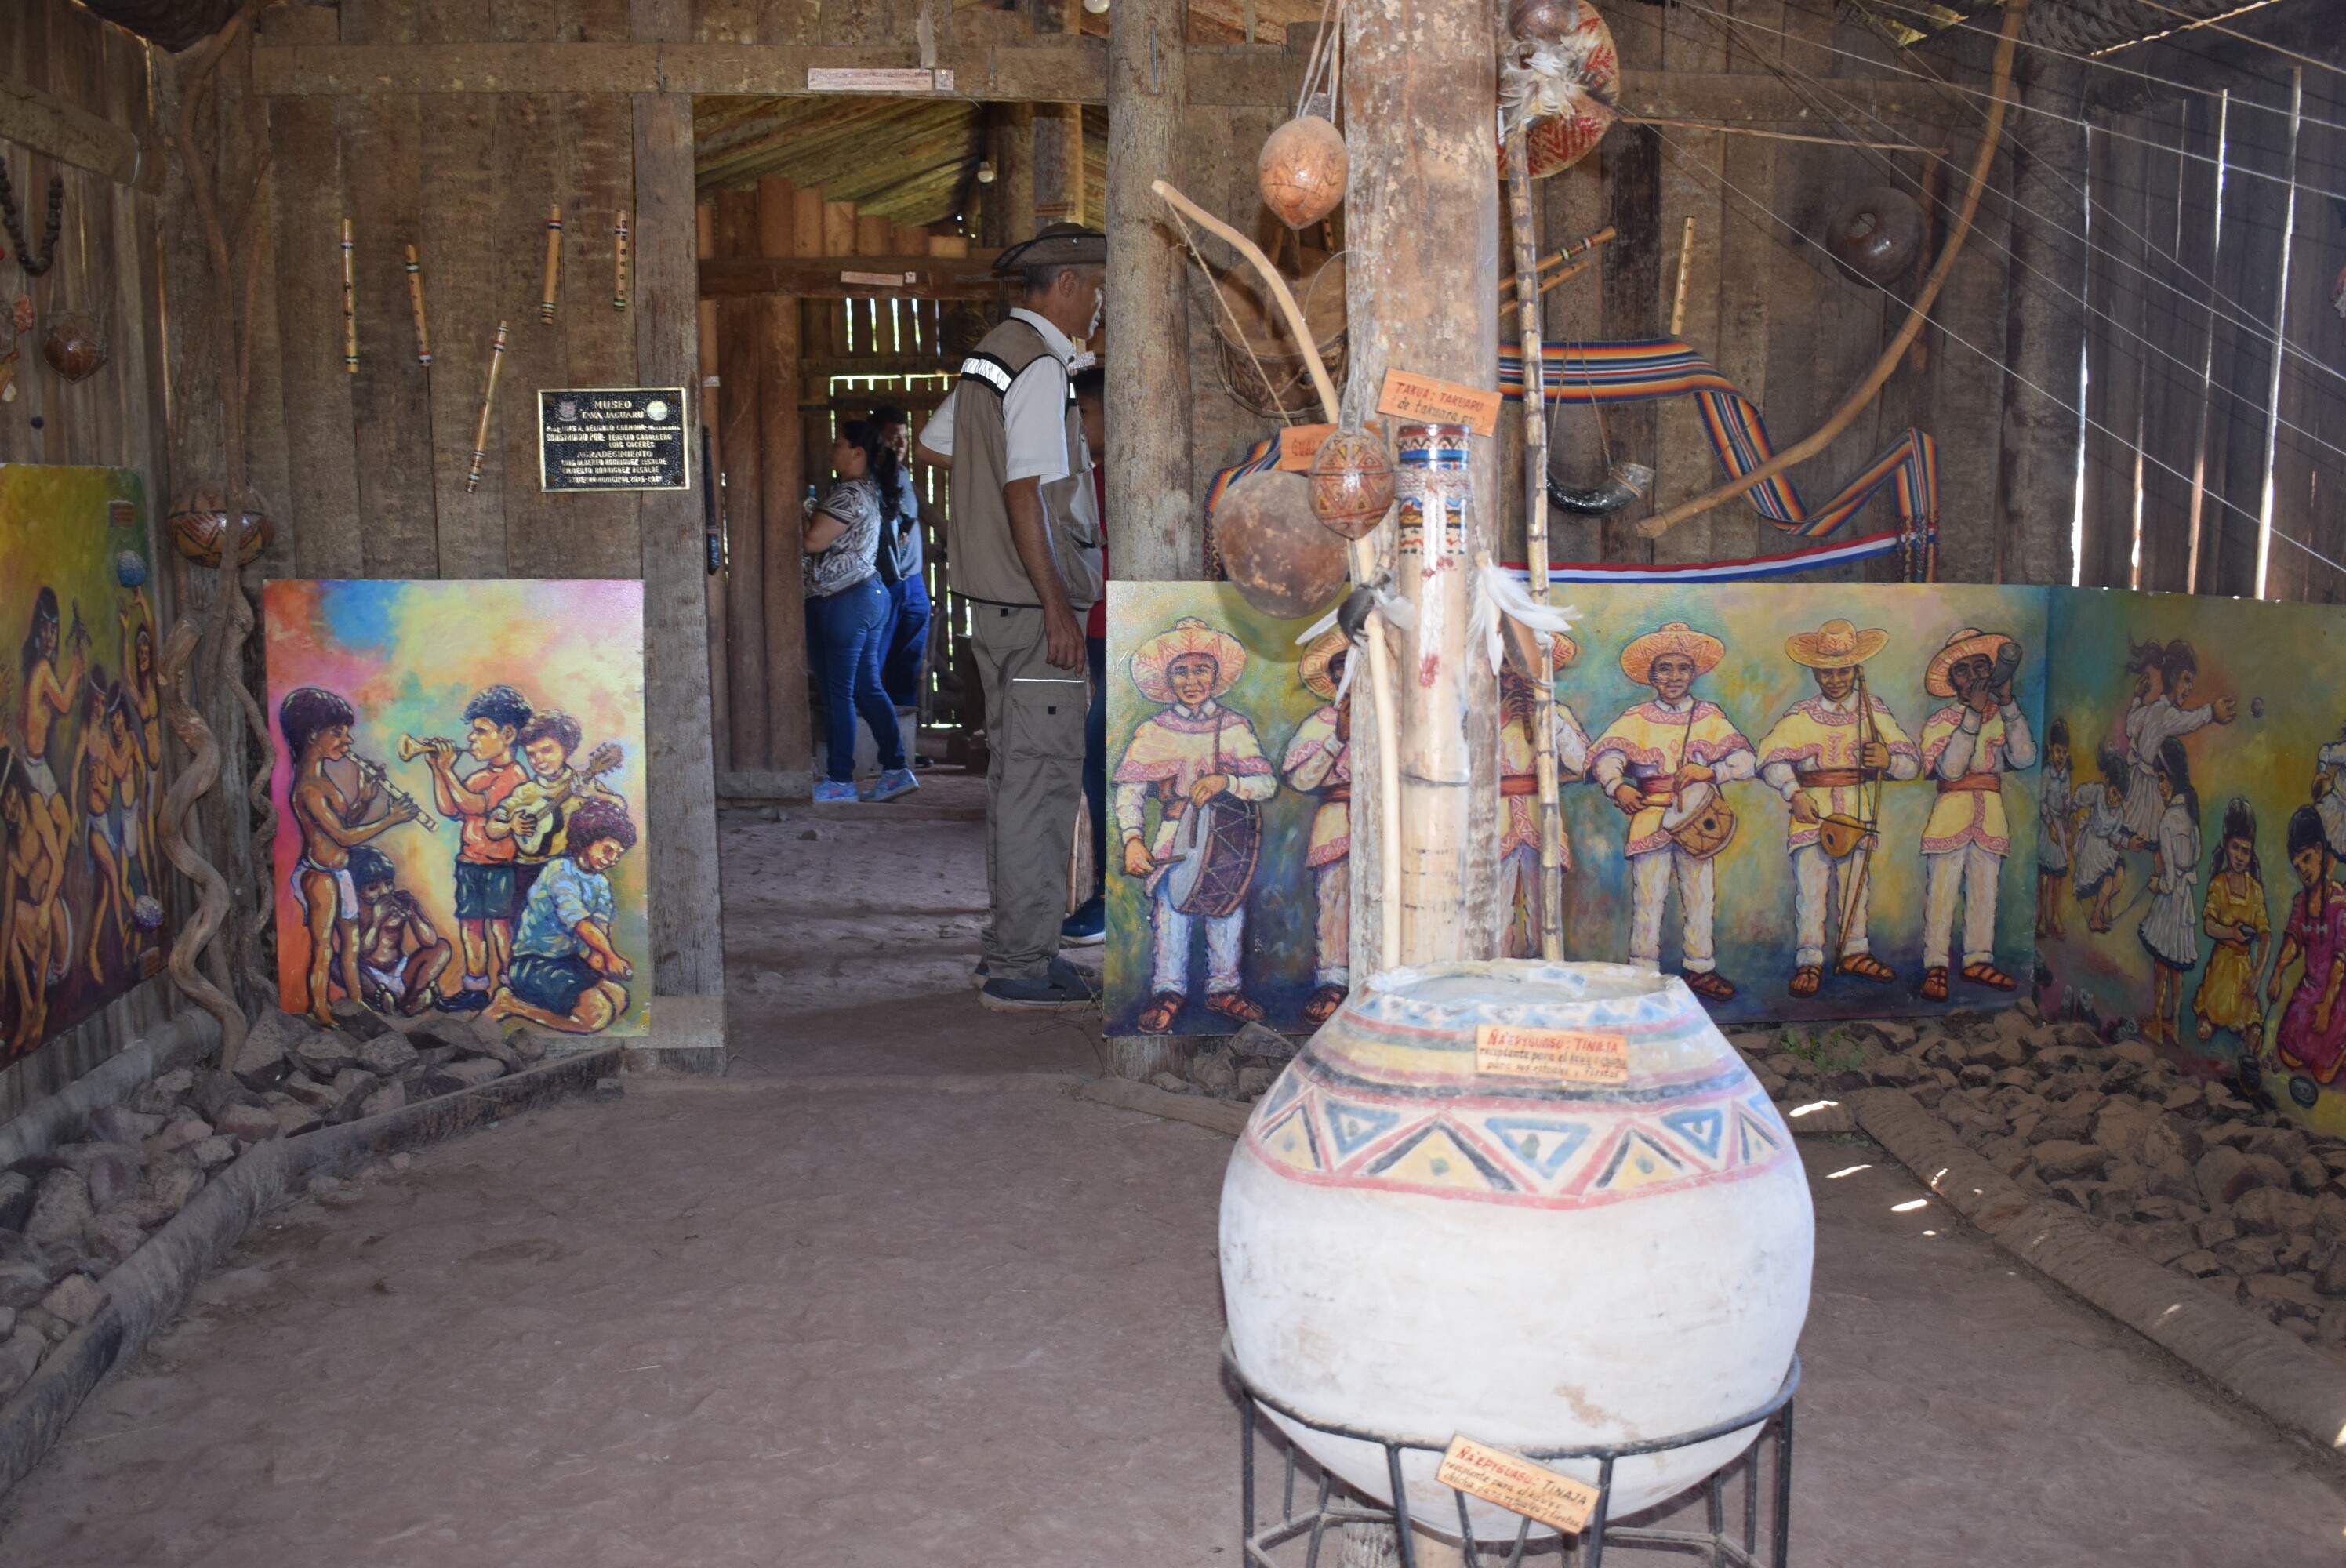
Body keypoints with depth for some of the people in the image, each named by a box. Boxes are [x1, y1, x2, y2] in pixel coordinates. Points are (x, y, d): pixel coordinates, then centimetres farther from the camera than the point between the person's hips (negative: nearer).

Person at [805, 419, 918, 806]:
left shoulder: (850, 494, -15)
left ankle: (839, 781, 3)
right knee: (867, 688, 12)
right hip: (870, 596, 10)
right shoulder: (871, 491, 16)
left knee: (838, 693, -3)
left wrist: (804, 516, -1)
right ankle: (896, 770, 12)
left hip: (844, 602, -10)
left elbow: (814, 541, -18)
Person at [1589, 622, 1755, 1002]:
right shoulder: (1636, 719, 4)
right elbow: (1606, 755, -9)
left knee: (1700, 895, 6)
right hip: (1651, 817, -2)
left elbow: (1746, 760, 1)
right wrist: (1617, 787, -29)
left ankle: (1699, 967, 19)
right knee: (1648, 896, -4)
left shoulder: (1710, 717, 9)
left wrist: (1711, 771, -17)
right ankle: (1644, 971, 5)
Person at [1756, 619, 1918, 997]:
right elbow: (1771, 754, -10)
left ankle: (1854, 951, 25)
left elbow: (1914, 764, 6)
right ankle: (1810, 960, 0)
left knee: (1856, 884, 11)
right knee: (1810, 885, -6)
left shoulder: (1875, 712, 6)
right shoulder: (1801, 715, 0)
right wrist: (1794, 794, -22)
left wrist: (1890, 760, -17)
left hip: (1859, 814, 3)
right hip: (1812, 811, -2)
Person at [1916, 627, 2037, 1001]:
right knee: (1942, 890, -8)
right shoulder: (1940, 721, 1)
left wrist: (2007, 702, -11)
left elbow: (2025, 757, -9)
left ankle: (1978, 959, 16)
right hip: (1951, 811, -3)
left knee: (1984, 890, 7)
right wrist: (1973, 713, -19)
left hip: (1991, 814, 4)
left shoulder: (2004, 717, 10)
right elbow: (1949, 767, -17)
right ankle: (1935, 964, -6)